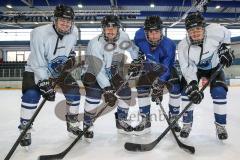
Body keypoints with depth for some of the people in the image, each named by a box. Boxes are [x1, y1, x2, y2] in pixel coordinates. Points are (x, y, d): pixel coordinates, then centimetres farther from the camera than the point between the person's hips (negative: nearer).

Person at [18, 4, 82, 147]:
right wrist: (45, 84, -32)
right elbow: (38, 63, -29)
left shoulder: (73, 32, -14)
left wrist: (71, 57, -5)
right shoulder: (40, 33, -30)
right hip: (36, 70, -4)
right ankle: (25, 129, -2)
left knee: (73, 91, -5)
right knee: (31, 94, -22)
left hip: (59, 69, 5)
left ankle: (72, 124, 14)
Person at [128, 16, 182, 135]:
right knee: (142, 89, -10)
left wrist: (159, 86, -44)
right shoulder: (140, 35, -25)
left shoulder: (168, 45, -35)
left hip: (166, 68, -2)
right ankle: (145, 121, 3)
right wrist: (136, 61, -3)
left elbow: (165, 68, -37)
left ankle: (173, 119, -1)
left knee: (175, 88, -21)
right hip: (150, 67, 3)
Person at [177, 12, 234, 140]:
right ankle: (187, 124, 6)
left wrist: (225, 48, -12)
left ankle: (220, 125, 6)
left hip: (215, 66, 0)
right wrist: (193, 86, -39)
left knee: (219, 92, -16)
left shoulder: (214, 30, -29)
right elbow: (187, 68, -29)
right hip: (195, 68, 0)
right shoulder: (183, 46, -29)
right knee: (187, 91, -14)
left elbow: (226, 34, -5)